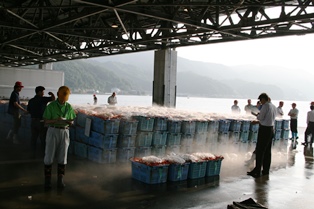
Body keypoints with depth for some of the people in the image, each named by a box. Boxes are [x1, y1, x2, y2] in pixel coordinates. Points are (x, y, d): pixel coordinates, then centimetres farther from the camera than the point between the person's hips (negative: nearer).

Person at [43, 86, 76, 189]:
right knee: (49, 156, 1)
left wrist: (69, 122, -14)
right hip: (53, 131, -2)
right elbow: (46, 122, -7)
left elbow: (71, 121, 10)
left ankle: (60, 180, 14)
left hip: (64, 132, 3)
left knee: (62, 157, 5)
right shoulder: (51, 106, -6)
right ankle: (47, 180, 12)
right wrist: (56, 120, -25)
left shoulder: (69, 107, 4)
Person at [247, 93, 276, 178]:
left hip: (264, 130, -9)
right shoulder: (273, 106, 14)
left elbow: (260, 117, -14)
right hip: (271, 129, 9)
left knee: (259, 151, -5)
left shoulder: (265, 106, -14)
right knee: (268, 151, 13)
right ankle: (266, 170, 20)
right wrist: (257, 122, 18)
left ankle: (257, 171, -3)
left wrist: (257, 115, 7)